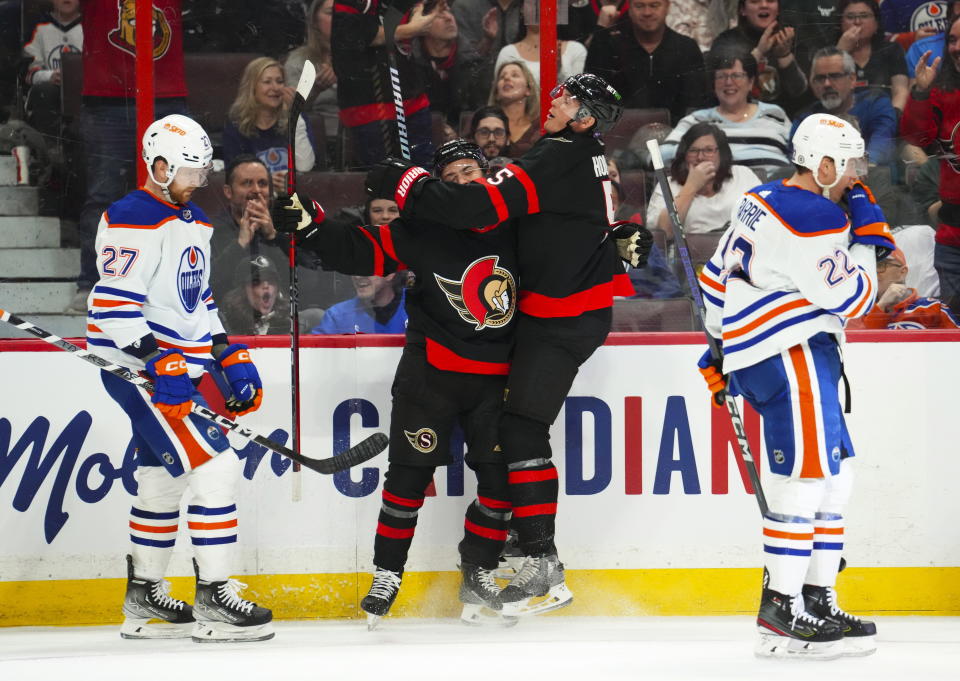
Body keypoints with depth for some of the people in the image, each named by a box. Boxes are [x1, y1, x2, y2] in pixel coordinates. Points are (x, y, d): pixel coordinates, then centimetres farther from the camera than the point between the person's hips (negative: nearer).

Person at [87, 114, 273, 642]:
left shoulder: (194, 221, 16)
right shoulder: (132, 221, -16)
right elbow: (113, 306, -22)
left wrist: (231, 357, 17)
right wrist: (158, 362, -29)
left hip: (179, 367, 10)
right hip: (137, 365, -10)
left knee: (162, 478, 16)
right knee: (215, 469, -16)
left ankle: (143, 598, 27)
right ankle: (213, 598, -13)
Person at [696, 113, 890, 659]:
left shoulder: (762, 203, 16)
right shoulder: (816, 219, -16)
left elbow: (718, 276, 23)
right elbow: (852, 298, -13)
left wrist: (721, 349, 30)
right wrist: (867, 237, -2)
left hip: (753, 355, 11)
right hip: (791, 355, -11)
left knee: (834, 471, 11)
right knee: (807, 472, -14)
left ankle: (817, 599, 11)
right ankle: (781, 612, -18)